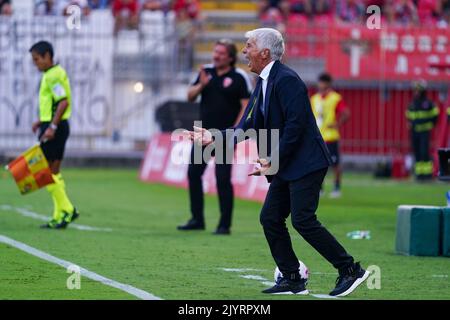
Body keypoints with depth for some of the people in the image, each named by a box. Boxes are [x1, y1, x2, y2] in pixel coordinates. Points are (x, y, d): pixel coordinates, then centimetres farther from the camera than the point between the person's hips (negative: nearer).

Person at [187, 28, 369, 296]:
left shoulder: (286, 80, -16)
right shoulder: (263, 83, 15)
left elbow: (295, 125, -21)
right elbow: (248, 127, 15)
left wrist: (274, 161, -19)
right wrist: (214, 138, 5)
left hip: (305, 163, -10)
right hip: (286, 167, 10)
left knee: (303, 220, -13)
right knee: (270, 219, 7)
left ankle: (351, 270, -5)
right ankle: (292, 279, 12)